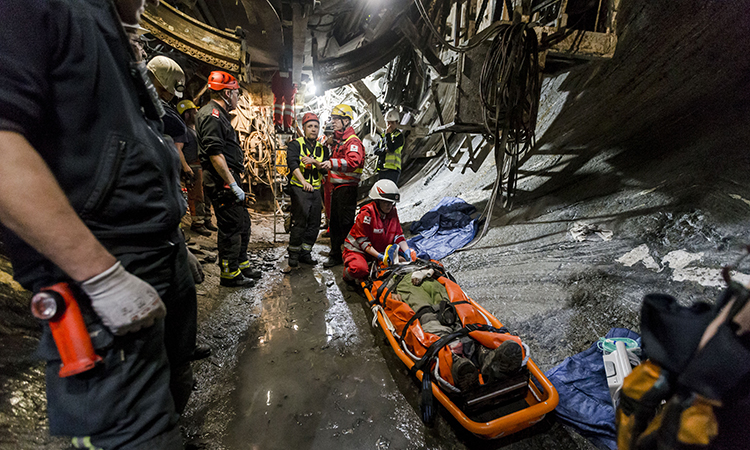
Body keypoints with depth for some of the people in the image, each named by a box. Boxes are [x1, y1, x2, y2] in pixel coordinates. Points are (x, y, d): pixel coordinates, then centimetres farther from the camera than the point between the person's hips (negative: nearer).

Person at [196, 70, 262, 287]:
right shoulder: (211, 115, -12)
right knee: (231, 227, -5)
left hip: (228, 181, 11)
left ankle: (242, 264, 29)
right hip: (222, 182, -11)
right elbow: (215, 153, -22)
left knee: (243, 223, 16)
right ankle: (229, 274, 7)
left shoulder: (219, 115, 22)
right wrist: (233, 184, -24)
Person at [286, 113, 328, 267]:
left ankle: (305, 252, 18)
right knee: (300, 222, -10)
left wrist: (315, 162, -17)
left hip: (316, 190, 5)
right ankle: (294, 253, 4)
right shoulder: (295, 144, 2)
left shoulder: (322, 148, 16)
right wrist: (303, 181, -28)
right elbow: (293, 164, -14)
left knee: (314, 224, 6)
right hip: (299, 189, -5)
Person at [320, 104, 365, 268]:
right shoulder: (337, 140, 19)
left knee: (346, 223, -6)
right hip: (336, 187, 10)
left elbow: (354, 162, -29)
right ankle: (335, 254, 24)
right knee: (334, 222, 14)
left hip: (347, 188, -10)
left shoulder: (353, 141, -12)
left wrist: (333, 163, -36)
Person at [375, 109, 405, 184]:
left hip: (392, 169, -7)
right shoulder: (383, 134, 19)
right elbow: (376, 150, 12)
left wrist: (387, 134, -12)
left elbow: (391, 148, -16)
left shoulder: (399, 135, 0)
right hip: (381, 168, 7)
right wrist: (383, 150, -8)